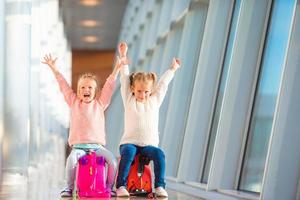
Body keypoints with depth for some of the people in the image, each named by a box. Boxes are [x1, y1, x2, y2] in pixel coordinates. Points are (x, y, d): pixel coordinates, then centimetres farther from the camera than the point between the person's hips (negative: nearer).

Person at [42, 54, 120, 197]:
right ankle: (69, 187, -14)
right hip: (78, 146, -1)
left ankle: (109, 187, -3)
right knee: (71, 160, -32)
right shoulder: (74, 102, 14)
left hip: (97, 145, 1)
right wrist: (54, 69, 13)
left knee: (113, 161, -23)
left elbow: (109, 86, 7)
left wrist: (117, 68, 0)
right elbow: (64, 86, 14)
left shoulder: (100, 103, 12)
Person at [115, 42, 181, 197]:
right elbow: (125, 80, 3)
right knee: (128, 152, -34)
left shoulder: (155, 100, 13)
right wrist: (123, 57, 1)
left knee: (159, 153, -28)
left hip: (149, 144, 2)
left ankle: (159, 186, -25)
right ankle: (121, 186, -33)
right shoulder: (129, 100, 6)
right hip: (130, 142, -2)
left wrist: (173, 69, 30)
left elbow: (163, 84, 21)